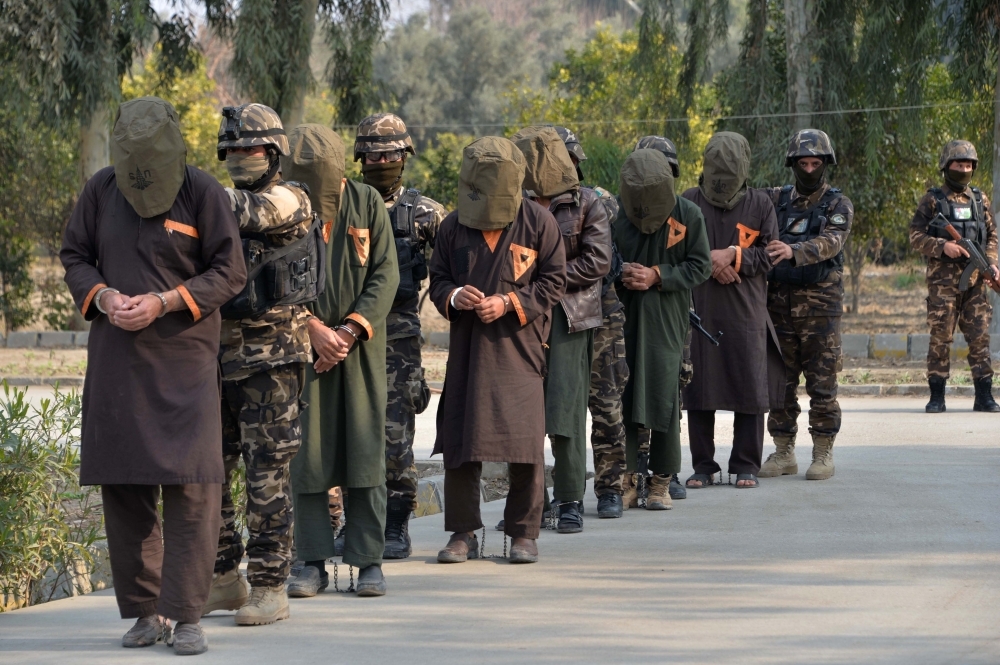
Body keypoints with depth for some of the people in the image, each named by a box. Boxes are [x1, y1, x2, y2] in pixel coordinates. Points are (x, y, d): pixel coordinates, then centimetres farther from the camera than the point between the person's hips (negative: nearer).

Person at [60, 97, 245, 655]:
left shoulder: (204, 193, -4)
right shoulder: (100, 190, 6)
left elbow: (229, 272, -4)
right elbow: (74, 256, 13)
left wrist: (163, 303, -14)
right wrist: (102, 296, -7)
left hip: (185, 361, -4)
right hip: (115, 362, 4)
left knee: (190, 484, -10)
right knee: (122, 485, 6)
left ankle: (187, 615, -6)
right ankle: (145, 610, 16)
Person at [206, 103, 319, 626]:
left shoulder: (289, 201, -6)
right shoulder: (223, 209, 16)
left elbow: (252, 213, -27)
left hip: (270, 361, -7)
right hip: (218, 360, 7)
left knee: (266, 478, -5)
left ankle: (269, 589, 1)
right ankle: (224, 581, 18)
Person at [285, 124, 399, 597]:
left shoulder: (367, 203, 1)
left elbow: (385, 274, -1)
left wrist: (349, 330, -11)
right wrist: (314, 329, -13)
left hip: (361, 345, 0)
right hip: (302, 345, 0)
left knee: (365, 449, -2)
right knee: (305, 452, -2)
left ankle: (369, 559, 4)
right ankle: (313, 562, 6)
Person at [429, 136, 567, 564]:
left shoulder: (538, 223, -2)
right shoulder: (453, 226, 5)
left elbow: (553, 283, -1)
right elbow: (437, 279, 13)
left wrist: (509, 303, -13)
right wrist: (453, 297, -9)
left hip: (520, 347, -2)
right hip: (467, 347, 2)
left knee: (526, 441, -2)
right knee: (459, 438, 1)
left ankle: (524, 533, 9)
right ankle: (463, 532, 11)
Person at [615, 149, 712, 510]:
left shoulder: (688, 216, -1)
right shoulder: (614, 216, -1)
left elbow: (700, 267, 0)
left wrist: (657, 276, -12)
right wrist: (620, 273, -13)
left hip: (667, 321, -1)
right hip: (624, 318, 1)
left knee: (665, 397, -2)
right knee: (621, 399, -1)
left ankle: (661, 481, 8)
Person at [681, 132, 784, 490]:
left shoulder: (760, 204, 7)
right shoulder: (690, 202, 7)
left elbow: (770, 255, 2)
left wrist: (734, 256, -10)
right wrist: (709, 262, -10)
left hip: (746, 311, 0)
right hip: (698, 309, 1)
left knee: (750, 391, 0)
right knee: (698, 391, 3)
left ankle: (746, 465, 9)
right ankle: (703, 466, 12)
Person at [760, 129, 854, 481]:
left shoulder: (838, 205, -2)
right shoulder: (777, 199, 11)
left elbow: (830, 242, -19)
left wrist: (793, 251, -37)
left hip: (820, 305, -3)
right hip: (780, 303, 4)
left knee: (822, 383, -2)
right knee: (779, 381, 6)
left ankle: (823, 453, 6)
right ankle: (783, 453, 14)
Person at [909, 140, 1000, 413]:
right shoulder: (932, 200, 3)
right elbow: (915, 236, -1)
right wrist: (942, 246, -16)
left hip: (975, 279, 3)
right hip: (943, 280, -3)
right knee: (940, 337, -3)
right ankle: (937, 397, 2)